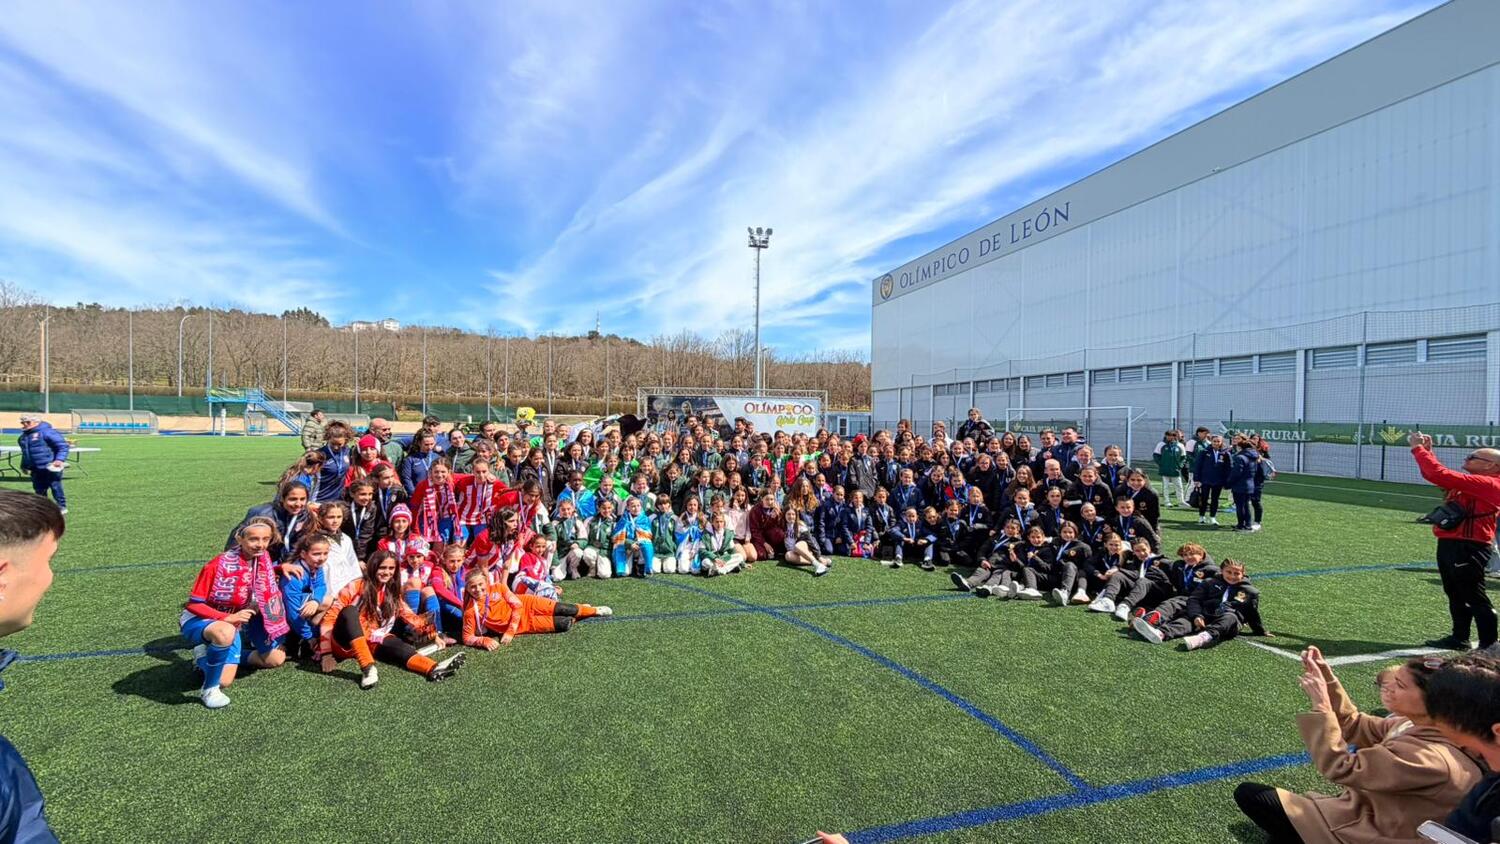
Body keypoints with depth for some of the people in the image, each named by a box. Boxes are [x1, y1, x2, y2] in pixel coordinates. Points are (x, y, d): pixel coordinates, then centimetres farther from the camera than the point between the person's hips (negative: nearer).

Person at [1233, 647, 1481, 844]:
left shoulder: (1430, 758, -29)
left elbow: (1340, 767, -27)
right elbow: (1355, 726, 10)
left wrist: (1321, 706, -25)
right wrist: (1327, 678, -4)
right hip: (1365, 810, 9)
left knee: (1249, 794, -4)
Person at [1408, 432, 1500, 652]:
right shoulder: (1472, 482, 12)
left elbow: (1440, 475, -26)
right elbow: (1437, 476, 21)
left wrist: (1418, 449, -18)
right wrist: (1427, 451, 7)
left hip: (1468, 549, -10)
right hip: (1450, 544, 10)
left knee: (1474, 598, -2)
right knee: (1456, 596, 17)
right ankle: (1459, 639, 28)